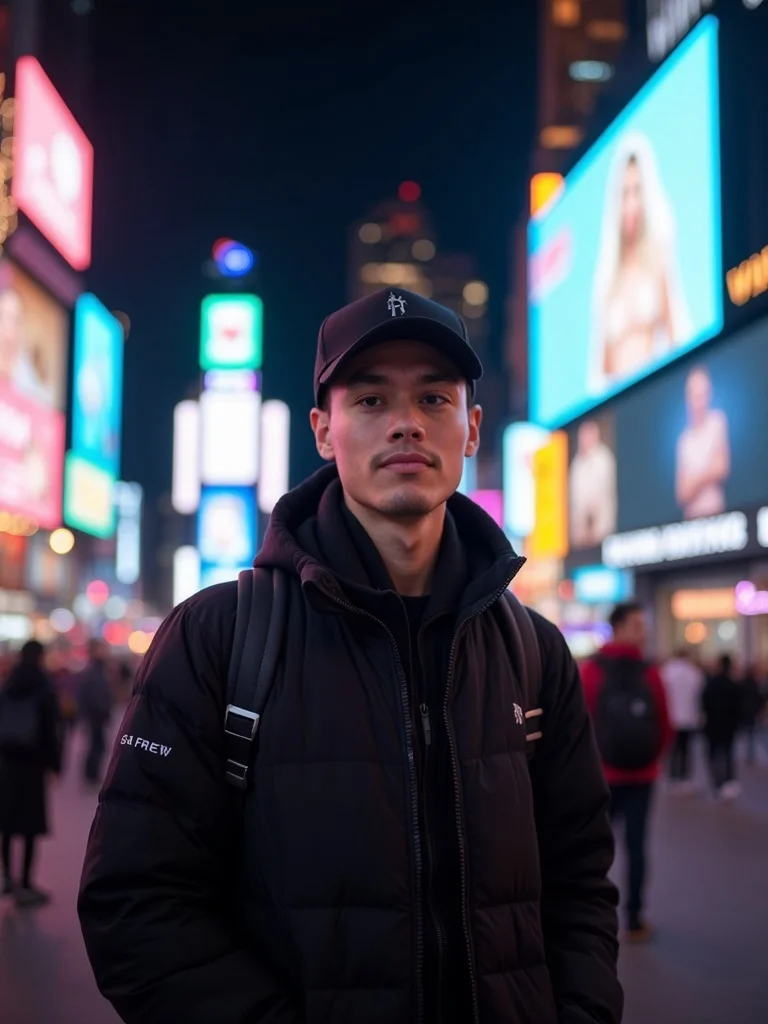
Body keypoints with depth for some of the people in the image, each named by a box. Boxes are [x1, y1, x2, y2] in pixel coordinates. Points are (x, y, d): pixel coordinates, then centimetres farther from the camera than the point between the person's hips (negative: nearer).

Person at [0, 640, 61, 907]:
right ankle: (25, 885, -4)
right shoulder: (43, 687, -8)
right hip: (32, 760, -5)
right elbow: (50, 728, -10)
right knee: (30, 823, -2)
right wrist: (54, 762, -5)